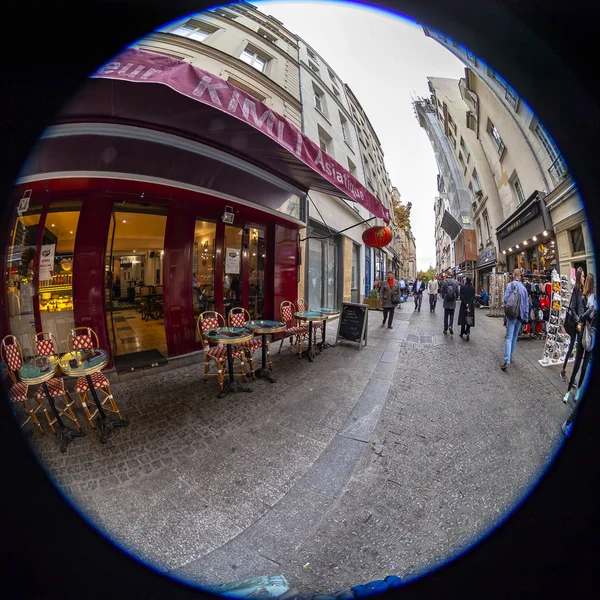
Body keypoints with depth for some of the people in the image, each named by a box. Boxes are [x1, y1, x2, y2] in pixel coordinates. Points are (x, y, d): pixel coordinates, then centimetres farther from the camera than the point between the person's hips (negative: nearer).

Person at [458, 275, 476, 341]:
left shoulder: (462, 287, -6)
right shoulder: (473, 288, 0)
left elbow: (461, 296, -13)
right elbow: (473, 297, -7)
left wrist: (466, 304, -12)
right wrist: (469, 306, -13)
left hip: (463, 305, -1)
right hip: (471, 305, 1)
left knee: (463, 318, 9)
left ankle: (462, 333, 17)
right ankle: (468, 331, -17)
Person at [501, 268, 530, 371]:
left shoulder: (510, 285, -8)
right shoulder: (524, 287, 7)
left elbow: (506, 299, -14)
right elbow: (526, 304, 11)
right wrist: (526, 317, 17)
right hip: (521, 315, 5)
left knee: (509, 337, -9)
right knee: (515, 336, 18)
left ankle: (507, 361, -17)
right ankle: (510, 356, 29)